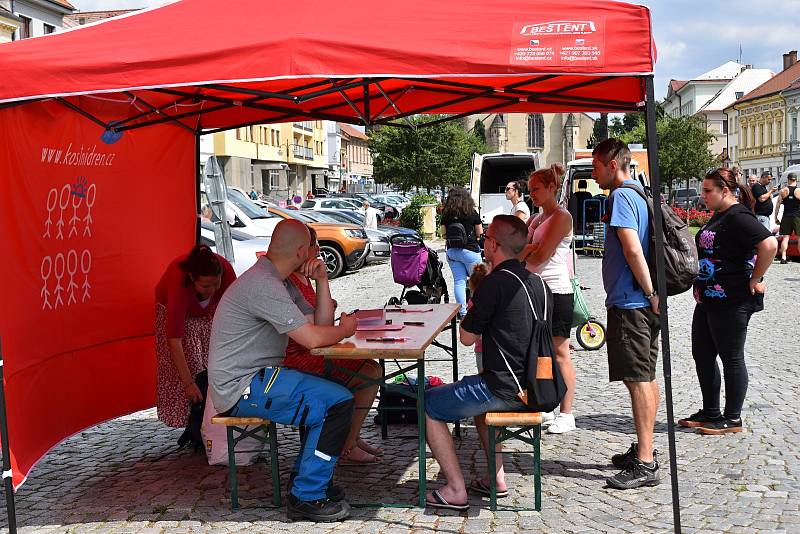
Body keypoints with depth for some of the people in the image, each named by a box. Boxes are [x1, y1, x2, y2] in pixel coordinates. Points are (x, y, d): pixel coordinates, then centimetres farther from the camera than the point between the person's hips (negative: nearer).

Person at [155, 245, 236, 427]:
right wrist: (188, 383, -45)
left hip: (209, 311, 3)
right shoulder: (179, 282, -44)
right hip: (174, 310, -3)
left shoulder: (225, 270, -37)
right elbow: (174, 341, -43)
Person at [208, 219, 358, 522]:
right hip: (241, 388, -11)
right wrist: (346, 329, -6)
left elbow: (319, 323, 12)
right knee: (338, 402, -16)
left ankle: (306, 476, 21)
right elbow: (312, 338, -25)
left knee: (327, 391, 18)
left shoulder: (278, 282, 13)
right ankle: (307, 497, -6)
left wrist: (321, 279, 3)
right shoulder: (262, 284, -20)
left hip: (256, 377, 11)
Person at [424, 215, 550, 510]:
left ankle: (456, 490, 6)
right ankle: (497, 478, 31)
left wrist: (472, 304, 7)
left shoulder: (495, 282, -17)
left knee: (428, 406, 6)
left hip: (505, 391, -9)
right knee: (479, 395, 36)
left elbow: (467, 337, -7)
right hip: (534, 386, 9)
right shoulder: (537, 282, 9)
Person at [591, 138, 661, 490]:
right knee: (646, 377, 15)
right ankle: (644, 450, 25)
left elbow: (632, 249, -23)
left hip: (630, 302, -10)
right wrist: (652, 294, 18)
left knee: (638, 380, -8)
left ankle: (644, 464, -4)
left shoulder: (621, 196, -14)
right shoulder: (642, 194, 16)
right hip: (645, 302, 10)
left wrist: (650, 293, -17)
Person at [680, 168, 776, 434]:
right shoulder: (719, 215, 14)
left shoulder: (738, 217, -17)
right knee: (702, 355, 15)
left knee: (731, 358, 1)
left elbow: (769, 244, -30)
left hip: (731, 302, -10)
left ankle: (732, 419, 12)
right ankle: (710, 413, 26)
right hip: (709, 300, 10)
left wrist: (755, 280, -21)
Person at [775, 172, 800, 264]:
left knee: (785, 237, 4)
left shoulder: (783, 191, 1)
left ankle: (783, 257, -2)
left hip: (786, 217, 2)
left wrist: (776, 217, 8)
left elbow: (778, 205, 1)